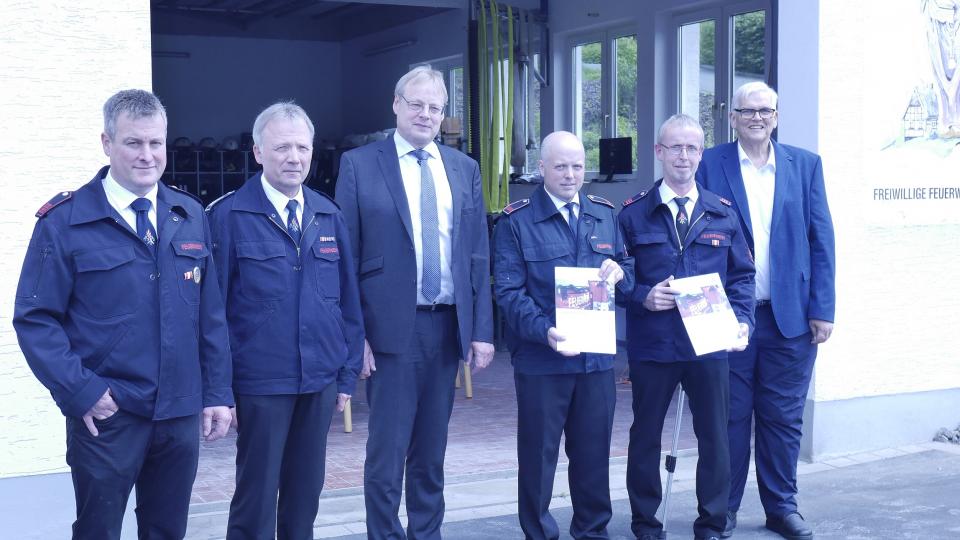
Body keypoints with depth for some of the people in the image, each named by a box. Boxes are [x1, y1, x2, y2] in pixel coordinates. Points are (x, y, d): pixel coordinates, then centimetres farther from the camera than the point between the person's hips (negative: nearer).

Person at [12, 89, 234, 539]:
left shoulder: (190, 217, 8)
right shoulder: (65, 222, -5)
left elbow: (211, 313, 9)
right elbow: (35, 319, -7)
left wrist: (217, 393, 5)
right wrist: (80, 391, -15)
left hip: (181, 413, 4)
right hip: (106, 415, -4)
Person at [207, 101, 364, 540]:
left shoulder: (329, 216, 8)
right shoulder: (229, 216, -7)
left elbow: (348, 300, 11)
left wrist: (348, 374, 9)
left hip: (320, 384, 5)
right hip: (259, 385, -4)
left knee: (305, 495, 14)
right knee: (256, 497, 5)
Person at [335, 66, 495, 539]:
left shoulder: (464, 168, 11)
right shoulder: (359, 164, -1)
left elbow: (478, 256, 10)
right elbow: (346, 258, -3)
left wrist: (482, 329, 4)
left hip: (449, 326, 4)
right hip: (392, 327, -4)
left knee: (431, 452, 13)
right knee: (386, 453, 0)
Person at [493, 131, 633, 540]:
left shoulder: (604, 215, 11)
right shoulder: (516, 221, -4)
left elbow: (627, 270, 15)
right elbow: (508, 291, -11)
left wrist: (618, 272, -9)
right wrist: (545, 331, -25)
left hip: (597, 355, 4)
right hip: (541, 359, -4)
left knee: (594, 450, 12)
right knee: (538, 454, 6)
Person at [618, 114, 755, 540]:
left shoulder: (723, 213, 8)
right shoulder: (633, 214, 1)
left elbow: (742, 274, 11)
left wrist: (742, 319, -3)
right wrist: (643, 297, -16)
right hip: (652, 345, -1)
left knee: (715, 437, 6)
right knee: (645, 435, 9)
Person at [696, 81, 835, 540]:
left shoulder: (805, 165, 7)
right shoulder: (709, 165, 1)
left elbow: (821, 240, 6)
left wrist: (823, 309, 0)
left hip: (790, 315, 2)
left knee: (784, 417, 8)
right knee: (729, 417, 6)